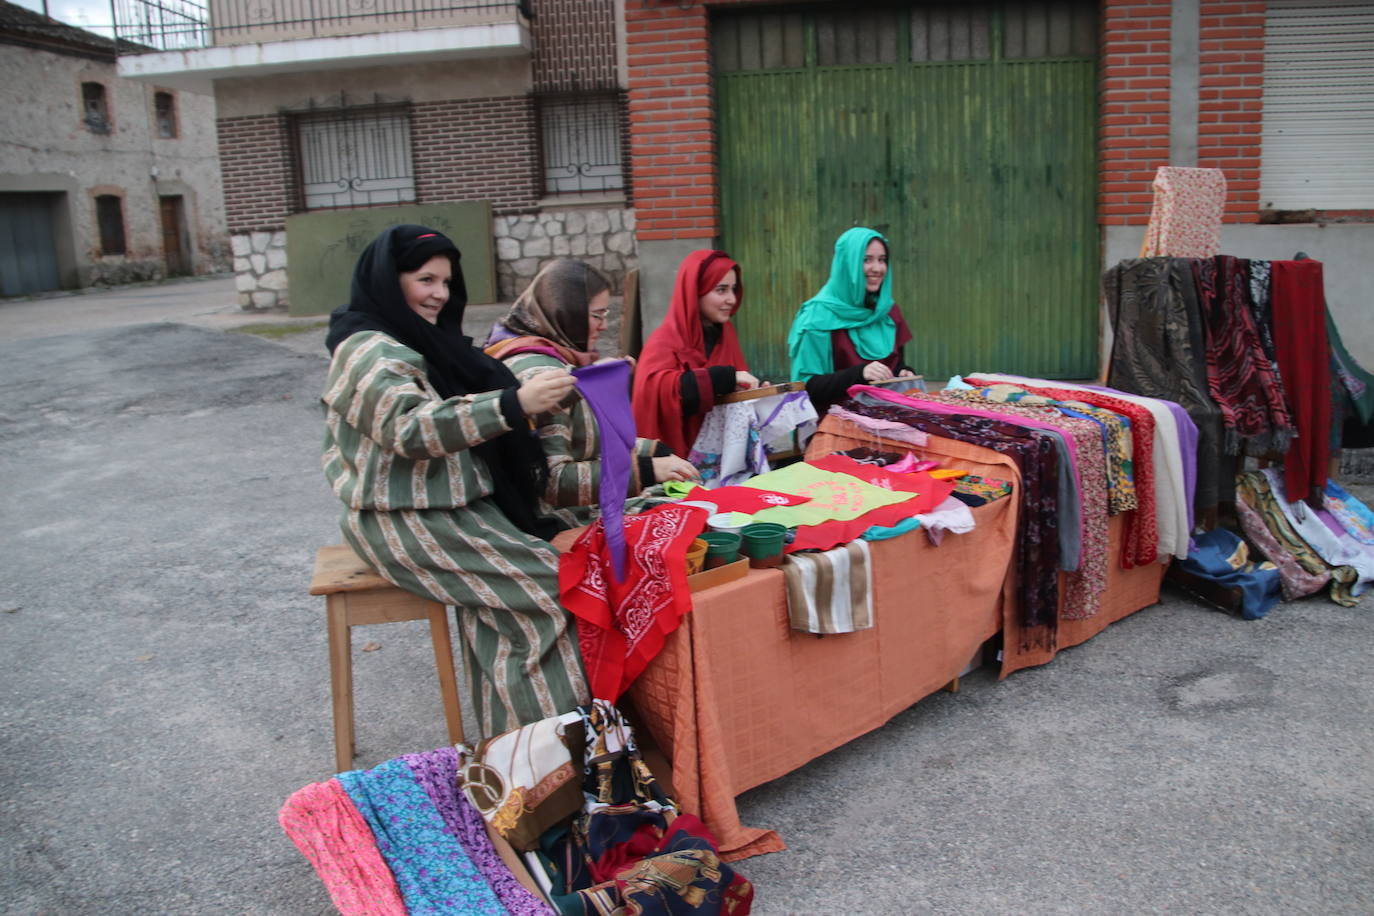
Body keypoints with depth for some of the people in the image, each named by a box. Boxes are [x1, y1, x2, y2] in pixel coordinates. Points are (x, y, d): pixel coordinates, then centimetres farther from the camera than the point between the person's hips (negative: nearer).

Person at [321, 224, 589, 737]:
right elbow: (410, 428, -29)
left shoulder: (423, 342, 16)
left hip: (451, 505, 9)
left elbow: (452, 409, 29)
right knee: (537, 584, -18)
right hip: (405, 522, -9)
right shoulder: (369, 353, -14)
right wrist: (514, 404, -38)